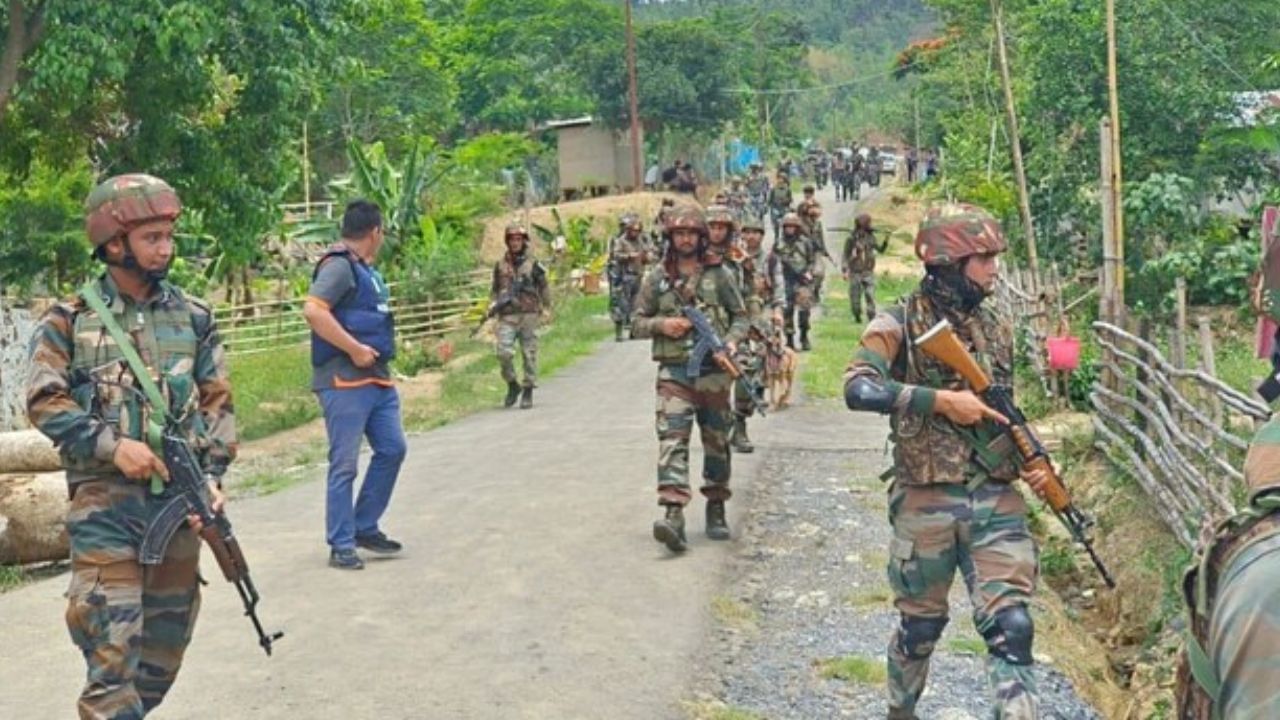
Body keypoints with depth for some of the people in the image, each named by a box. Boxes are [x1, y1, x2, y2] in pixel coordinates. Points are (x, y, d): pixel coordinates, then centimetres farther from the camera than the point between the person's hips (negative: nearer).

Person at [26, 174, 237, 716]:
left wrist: (212, 474, -6)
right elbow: (44, 401, -5)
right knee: (111, 641, -9)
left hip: (179, 495, 4)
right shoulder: (69, 320, -1)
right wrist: (111, 445, -16)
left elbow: (218, 402, 7)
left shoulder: (194, 317, 7)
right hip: (104, 500, -4)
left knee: (168, 634, 14)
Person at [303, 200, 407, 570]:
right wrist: (355, 350, -23)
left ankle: (365, 527, 24)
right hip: (344, 382, -10)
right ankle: (341, 545, 4)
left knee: (392, 448, 12)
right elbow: (313, 310, -26)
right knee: (344, 464, -3)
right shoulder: (339, 265, -12)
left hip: (377, 379, 10)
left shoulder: (366, 270, 17)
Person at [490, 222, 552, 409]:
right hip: (507, 317, 1)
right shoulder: (500, 265, 10)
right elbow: (494, 289, 17)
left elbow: (544, 287, 9)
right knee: (504, 352, -11)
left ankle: (528, 393, 9)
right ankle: (512, 385, 10)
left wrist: (546, 309, 4)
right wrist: (493, 304, 0)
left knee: (529, 354, 0)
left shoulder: (533, 263, 3)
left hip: (529, 315, -1)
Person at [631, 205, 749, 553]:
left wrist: (731, 341, -10)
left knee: (717, 442, 9)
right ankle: (673, 514, -25)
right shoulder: (657, 278, 6)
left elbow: (741, 316, 10)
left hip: (713, 370, 1)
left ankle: (716, 509, 25)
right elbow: (637, 323, 10)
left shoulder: (718, 274, 5)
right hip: (674, 371, -1)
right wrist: (661, 324, -10)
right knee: (672, 439, -15)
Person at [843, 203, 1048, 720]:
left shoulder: (997, 328, 10)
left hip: (997, 499, 3)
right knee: (920, 626, 13)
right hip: (926, 502, -3)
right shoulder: (900, 324, -7)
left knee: (1011, 626, -6)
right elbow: (858, 389, -24)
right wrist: (942, 399, -26)